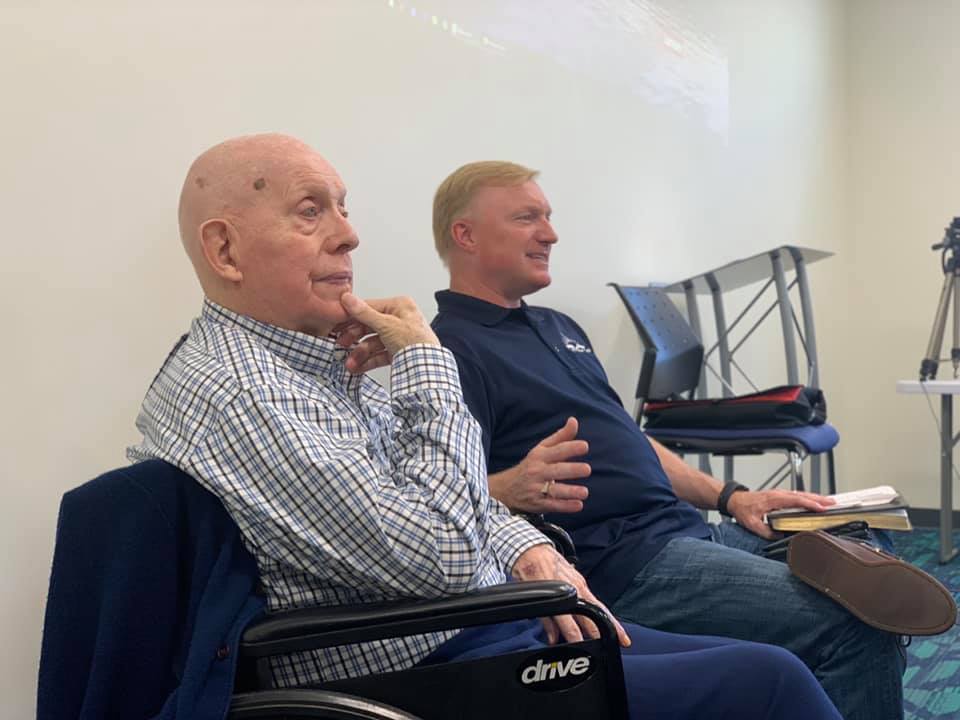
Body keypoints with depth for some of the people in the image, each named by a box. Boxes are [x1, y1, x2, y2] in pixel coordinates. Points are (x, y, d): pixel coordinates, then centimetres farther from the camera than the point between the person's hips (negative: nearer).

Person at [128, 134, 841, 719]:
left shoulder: (325, 359, 12)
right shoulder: (229, 395, -21)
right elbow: (436, 558, -26)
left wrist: (527, 547, 0)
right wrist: (427, 364, -16)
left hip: (501, 619, 10)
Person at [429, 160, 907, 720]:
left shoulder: (557, 327, 22)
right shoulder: (452, 350, -8)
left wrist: (729, 497, 14)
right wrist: (513, 488, -38)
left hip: (687, 527, 10)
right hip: (618, 567, -9)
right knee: (854, 624, -19)